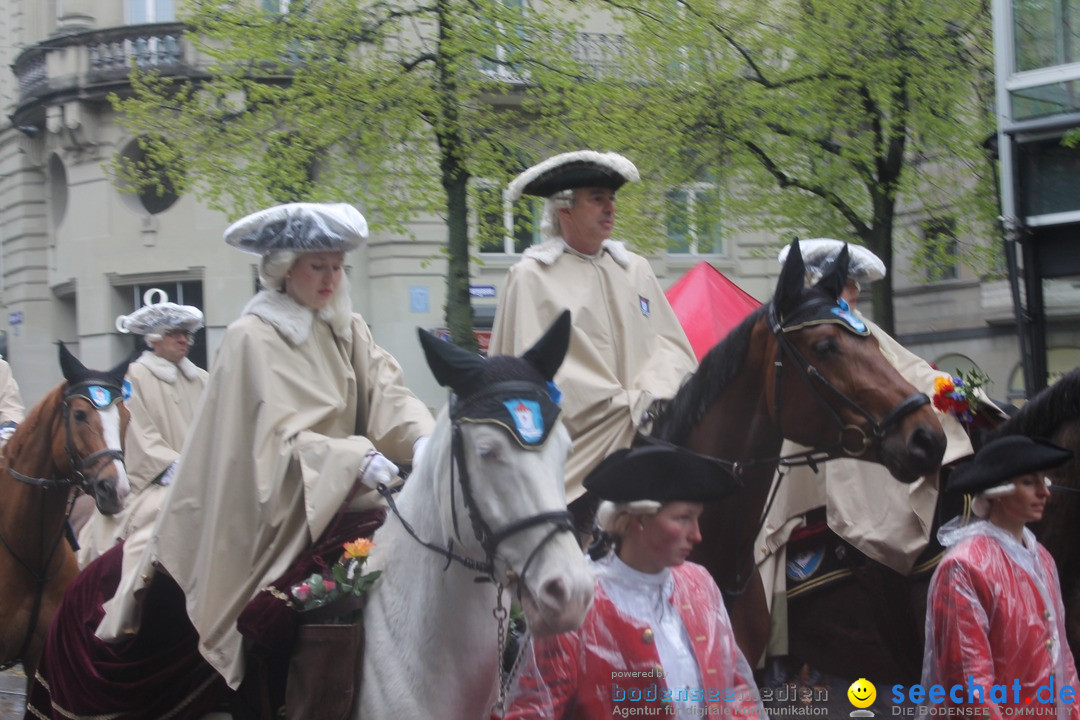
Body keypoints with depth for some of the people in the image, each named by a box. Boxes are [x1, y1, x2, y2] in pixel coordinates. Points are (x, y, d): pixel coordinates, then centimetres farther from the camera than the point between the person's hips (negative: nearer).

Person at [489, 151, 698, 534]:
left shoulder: (635, 269, 15)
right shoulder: (532, 277, -2)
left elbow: (673, 343, 14)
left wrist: (653, 394, -8)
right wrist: (624, 404, -14)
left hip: (642, 437, 5)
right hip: (577, 451, -5)